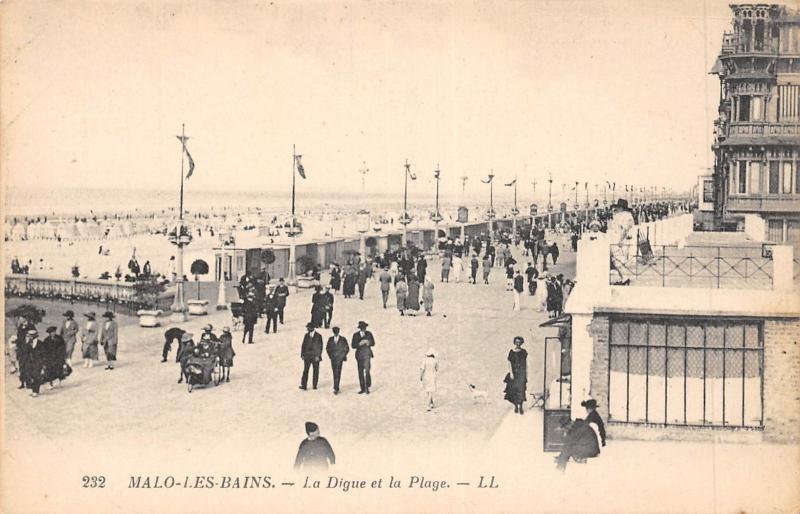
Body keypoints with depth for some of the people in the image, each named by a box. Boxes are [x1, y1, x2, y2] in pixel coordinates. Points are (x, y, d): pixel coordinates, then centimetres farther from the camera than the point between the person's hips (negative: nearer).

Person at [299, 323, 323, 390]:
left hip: (315, 357, -2)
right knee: (305, 371, -5)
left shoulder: (318, 336, -3)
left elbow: (320, 347, -5)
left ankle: (314, 385, 14)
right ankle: (304, 385, -6)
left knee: (315, 371, 5)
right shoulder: (306, 335, 7)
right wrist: (302, 354, 0)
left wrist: (318, 356, -12)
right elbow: (303, 345, 8)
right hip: (307, 356, 2)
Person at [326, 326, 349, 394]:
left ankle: (336, 388, -14)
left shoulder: (343, 339, 3)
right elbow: (327, 348, 16)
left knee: (337, 373, -12)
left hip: (339, 358, -3)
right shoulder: (330, 339, 10)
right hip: (333, 358, 3)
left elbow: (347, 348, 8)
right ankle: (336, 387, 11)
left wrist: (344, 356, 2)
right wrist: (330, 355, 5)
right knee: (335, 373, 4)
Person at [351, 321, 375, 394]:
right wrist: (360, 344, -17)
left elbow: (373, 343, 7)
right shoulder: (356, 335, 4)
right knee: (360, 372, 4)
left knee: (367, 371, -12)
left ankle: (367, 388, -3)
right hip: (359, 354, 1)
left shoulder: (369, 334, 5)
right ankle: (362, 388, 11)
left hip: (367, 354, -1)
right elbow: (353, 345, -1)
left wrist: (368, 343, -13)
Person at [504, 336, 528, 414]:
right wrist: (511, 373, -10)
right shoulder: (511, 352, 1)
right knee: (513, 389, 0)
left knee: (521, 389, -10)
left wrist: (526, 374, 8)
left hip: (522, 373, 0)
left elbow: (526, 363, 10)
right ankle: (516, 406, 14)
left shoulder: (524, 352, 6)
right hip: (514, 373, 0)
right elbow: (509, 363, -1)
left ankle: (521, 407, -8)